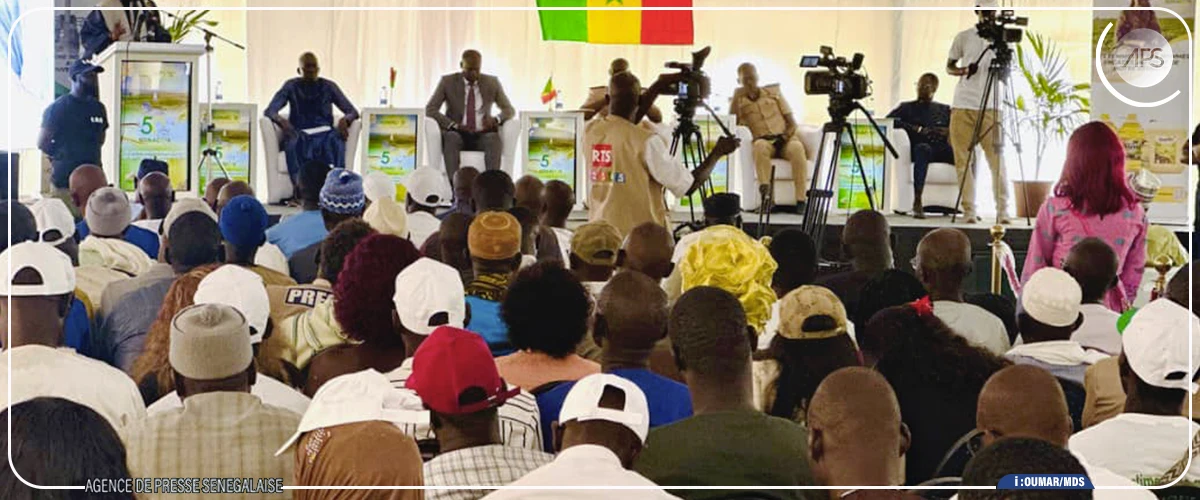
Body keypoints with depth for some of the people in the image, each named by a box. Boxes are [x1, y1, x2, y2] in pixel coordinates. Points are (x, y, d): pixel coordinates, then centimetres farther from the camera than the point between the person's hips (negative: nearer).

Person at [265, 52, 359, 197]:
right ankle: (299, 184, -54)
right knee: (291, 139, -37)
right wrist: (280, 120, -23)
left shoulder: (328, 86, 11)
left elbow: (353, 111, 7)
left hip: (324, 134, 0)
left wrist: (345, 119, -19)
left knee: (336, 138, -35)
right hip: (299, 133, 0)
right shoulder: (291, 86, 9)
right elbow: (269, 111, 2)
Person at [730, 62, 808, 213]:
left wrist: (786, 135, -7)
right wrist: (736, 97, -3)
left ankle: (801, 199, -39)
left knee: (797, 148, -35)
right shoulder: (740, 102, 15)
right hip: (763, 140, -1)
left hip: (784, 140, 1)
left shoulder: (773, 93, 18)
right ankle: (765, 197, -48)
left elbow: (791, 121, 14)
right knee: (760, 146, -39)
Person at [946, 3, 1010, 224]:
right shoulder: (963, 38, 6)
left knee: (997, 158, -7)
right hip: (963, 106, 0)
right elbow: (949, 67, 11)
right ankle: (969, 210, 3)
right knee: (963, 159, -1)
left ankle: (1002, 211, -6)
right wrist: (965, 70, -9)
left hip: (990, 107, 0)